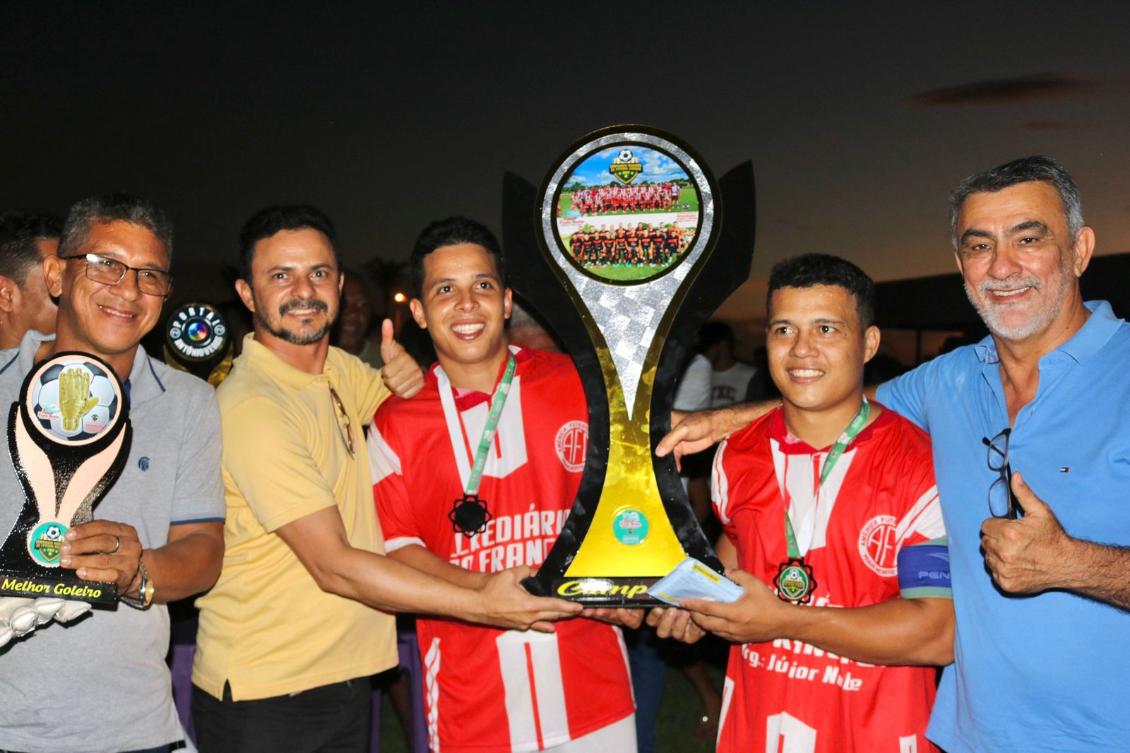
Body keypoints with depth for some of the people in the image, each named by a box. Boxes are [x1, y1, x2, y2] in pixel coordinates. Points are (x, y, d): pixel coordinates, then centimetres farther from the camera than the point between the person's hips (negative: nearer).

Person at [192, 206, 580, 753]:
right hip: (262, 698, -7)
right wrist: (479, 605, -24)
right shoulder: (251, 408, -20)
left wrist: (407, 377, -2)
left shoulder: (338, 368, 5)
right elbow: (333, 566, -23)